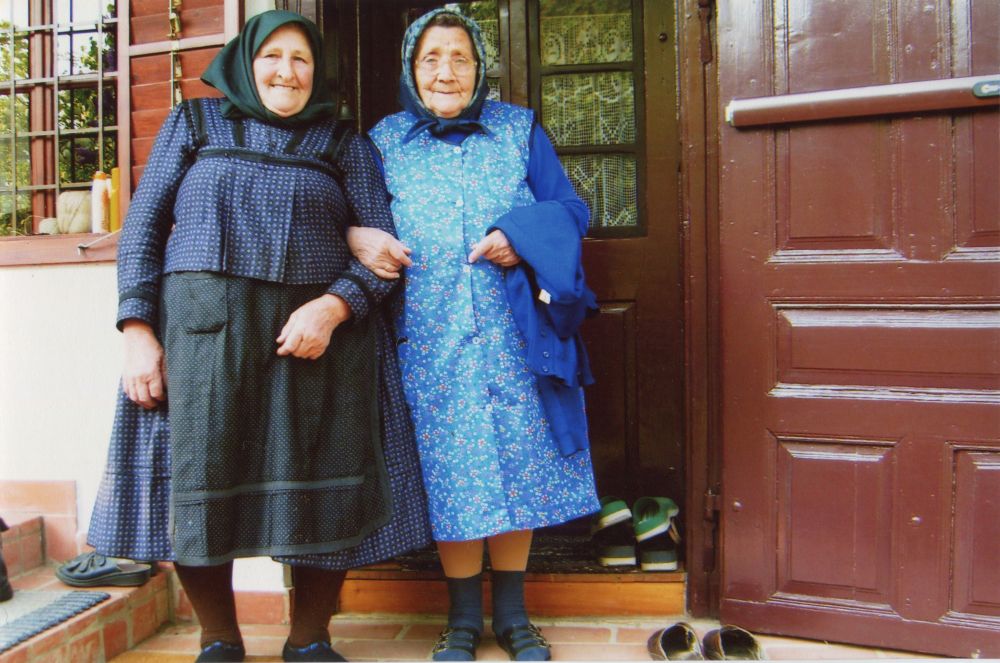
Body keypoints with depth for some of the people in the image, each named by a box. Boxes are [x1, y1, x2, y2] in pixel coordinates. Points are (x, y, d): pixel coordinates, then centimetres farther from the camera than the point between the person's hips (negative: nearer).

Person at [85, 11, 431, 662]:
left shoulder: (345, 145, 13)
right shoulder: (194, 124, 15)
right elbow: (142, 227, 9)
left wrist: (333, 306, -14)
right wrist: (139, 332, -2)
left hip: (319, 332, 0)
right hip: (200, 333, 1)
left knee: (326, 494, -2)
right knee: (196, 490, 0)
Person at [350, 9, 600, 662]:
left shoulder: (520, 128, 10)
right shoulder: (386, 139, 11)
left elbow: (571, 208, 7)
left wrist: (522, 235, -13)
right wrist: (359, 237, -12)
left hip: (512, 333, 0)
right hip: (428, 339, 0)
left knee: (517, 463, 4)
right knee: (447, 471, 2)